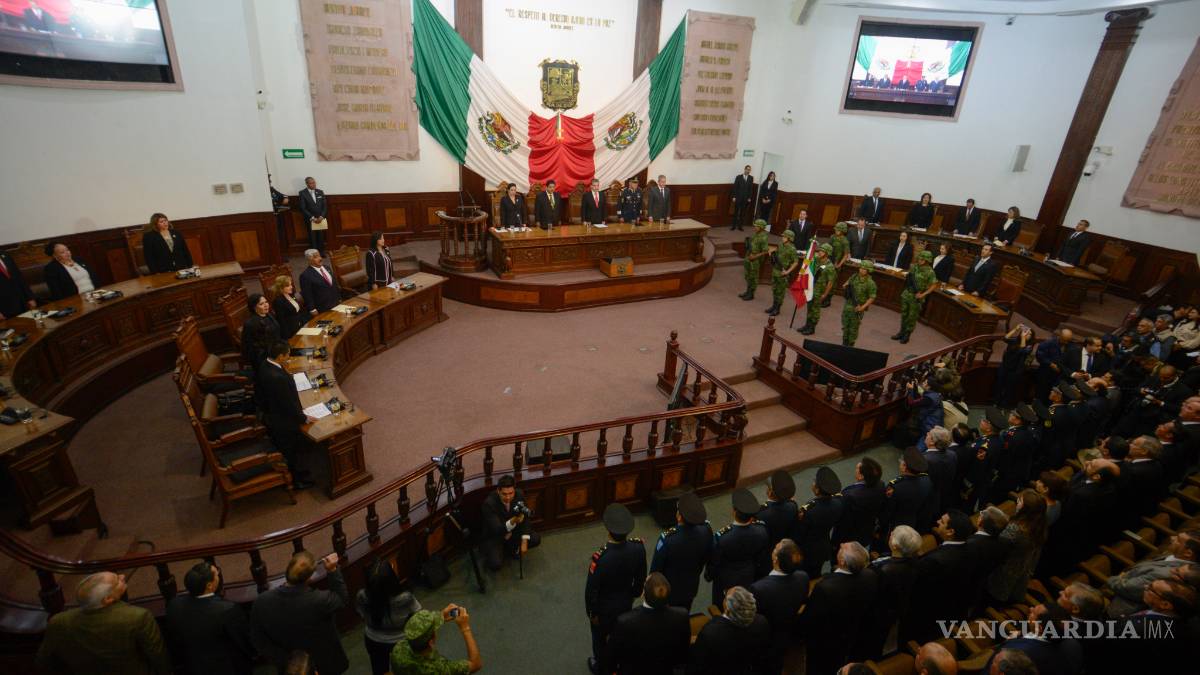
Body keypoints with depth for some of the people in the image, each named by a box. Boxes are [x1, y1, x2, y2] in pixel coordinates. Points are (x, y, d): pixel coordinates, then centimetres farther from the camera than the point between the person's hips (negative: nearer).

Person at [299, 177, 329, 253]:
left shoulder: (320, 192, 8)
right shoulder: (303, 193, -3)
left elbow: (325, 206, 7)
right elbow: (303, 208, -7)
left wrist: (321, 217, -7)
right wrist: (312, 218, -14)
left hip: (321, 219, 3)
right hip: (310, 220, -3)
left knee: (321, 238, 4)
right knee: (313, 238, 0)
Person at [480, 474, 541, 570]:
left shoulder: (519, 495, -18)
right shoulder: (489, 503, -32)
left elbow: (525, 518, -8)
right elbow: (497, 530, -35)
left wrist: (524, 541, -17)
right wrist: (513, 521, -53)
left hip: (512, 531, 5)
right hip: (493, 536, -5)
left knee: (536, 539, -13)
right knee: (495, 564, -26)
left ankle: (510, 548, 12)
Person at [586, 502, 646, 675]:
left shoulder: (600, 557, -40)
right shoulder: (638, 547, -26)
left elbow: (591, 589, -25)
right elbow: (641, 577, -7)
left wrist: (592, 612, -6)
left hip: (604, 607, -4)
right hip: (625, 604, 4)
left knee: (600, 638, 26)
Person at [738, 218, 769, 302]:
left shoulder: (763, 238, -21)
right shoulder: (756, 234, 4)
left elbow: (766, 251, -23)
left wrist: (755, 256, -23)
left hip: (755, 260, -9)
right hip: (749, 258, 9)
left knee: (753, 277, 3)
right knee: (747, 276, 18)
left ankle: (751, 295, 14)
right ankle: (748, 292, 31)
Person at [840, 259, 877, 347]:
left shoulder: (870, 283, -16)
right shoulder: (854, 277, 0)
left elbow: (872, 298, -14)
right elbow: (848, 281, 21)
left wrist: (863, 307, -23)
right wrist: (845, 285, -2)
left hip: (857, 308, -5)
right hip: (847, 305, 5)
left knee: (853, 328, 5)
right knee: (845, 326, 16)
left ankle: (850, 345, 19)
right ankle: (844, 344, 32)